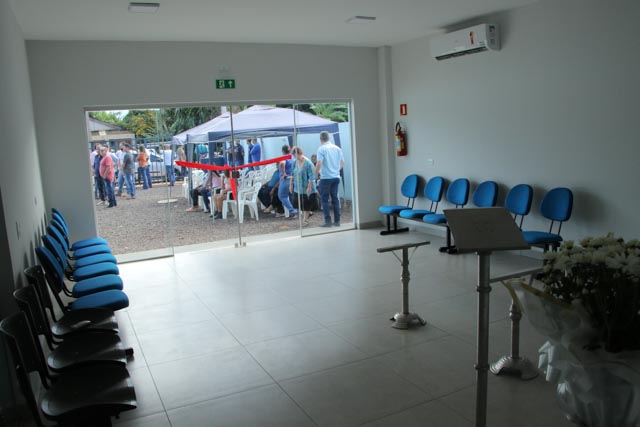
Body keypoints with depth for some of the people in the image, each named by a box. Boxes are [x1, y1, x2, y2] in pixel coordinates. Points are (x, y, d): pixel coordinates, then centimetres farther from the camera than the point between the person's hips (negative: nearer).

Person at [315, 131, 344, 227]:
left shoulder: (321, 149, -9)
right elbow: (342, 163, 11)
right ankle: (337, 221, 11)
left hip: (325, 177, -5)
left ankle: (328, 221, -1)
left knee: (325, 199, 3)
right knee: (335, 198, 11)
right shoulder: (337, 148, 7)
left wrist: (316, 174, -1)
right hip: (336, 177, 5)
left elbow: (319, 164, -16)